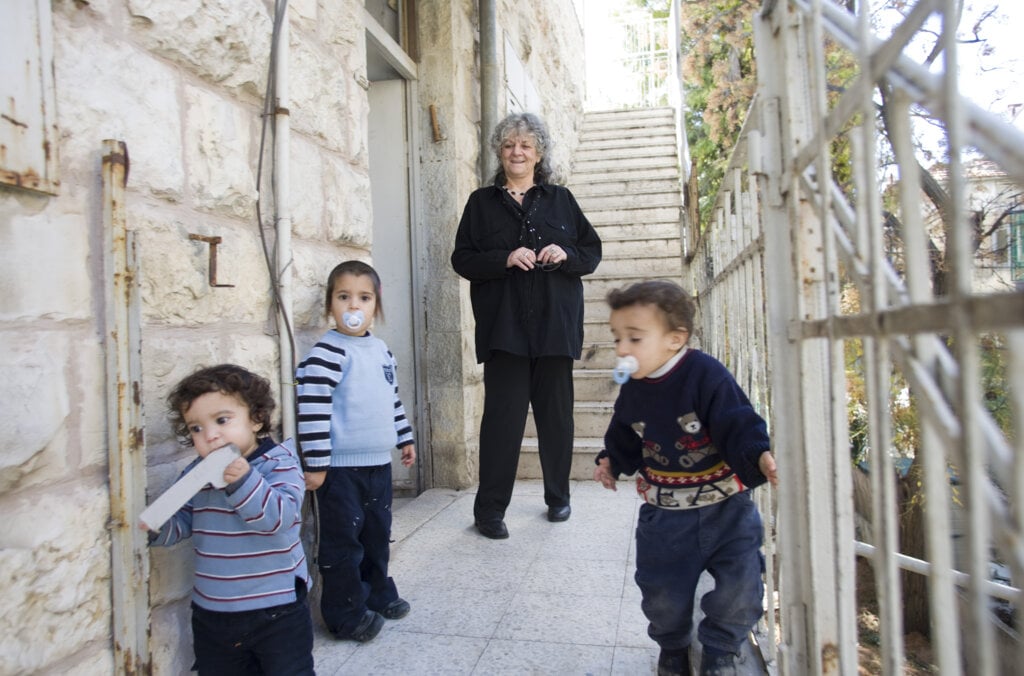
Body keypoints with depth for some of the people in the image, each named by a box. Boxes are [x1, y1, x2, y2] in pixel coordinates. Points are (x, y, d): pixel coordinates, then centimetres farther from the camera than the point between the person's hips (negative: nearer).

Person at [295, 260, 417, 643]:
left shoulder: (380, 349, 10)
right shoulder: (327, 353, -15)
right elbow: (312, 408, -19)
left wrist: (404, 438, 23)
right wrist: (316, 463, -20)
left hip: (378, 463, 8)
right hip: (341, 467, -7)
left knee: (377, 533, 19)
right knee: (343, 539, 4)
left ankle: (378, 594, 37)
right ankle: (346, 614, 19)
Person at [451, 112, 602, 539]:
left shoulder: (560, 200, 14)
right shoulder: (481, 203, 10)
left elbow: (592, 252, 13)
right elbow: (462, 259, 3)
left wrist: (566, 255, -9)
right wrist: (505, 259, -14)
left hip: (555, 325, 2)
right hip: (504, 327, -2)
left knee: (556, 414, 8)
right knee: (503, 416, -6)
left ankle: (558, 497, 25)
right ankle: (489, 510, 5)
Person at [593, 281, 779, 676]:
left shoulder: (706, 375, -20)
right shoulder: (632, 393, -2)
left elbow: (739, 425, -22)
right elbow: (625, 439, 16)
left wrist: (759, 456, -38)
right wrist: (611, 462, 5)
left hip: (725, 505, -3)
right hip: (664, 513, 4)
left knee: (739, 587, -5)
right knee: (662, 592, 9)